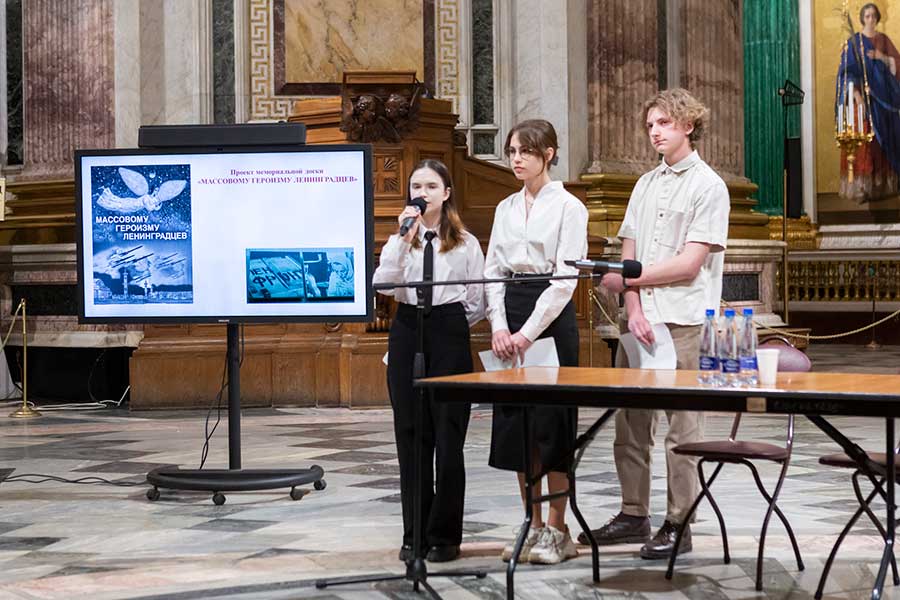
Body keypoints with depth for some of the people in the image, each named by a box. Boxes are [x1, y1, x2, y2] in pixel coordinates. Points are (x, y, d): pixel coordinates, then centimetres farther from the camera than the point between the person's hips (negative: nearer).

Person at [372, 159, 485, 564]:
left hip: (449, 336, -2)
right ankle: (414, 535, 10)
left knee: (448, 437, 0)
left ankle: (444, 536, 8)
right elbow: (382, 284, -11)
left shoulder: (465, 243, 5)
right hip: (407, 333, 2)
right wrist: (403, 237, -15)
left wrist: (450, 326, 8)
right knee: (411, 437, 3)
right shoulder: (401, 239, 7)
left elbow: (478, 302, 8)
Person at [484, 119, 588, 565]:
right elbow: (493, 270, 10)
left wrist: (528, 333, -16)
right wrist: (499, 326, -5)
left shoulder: (567, 207, -5)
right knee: (516, 422, 6)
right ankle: (534, 527, 14)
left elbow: (566, 277, -11)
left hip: (552, 316, -6)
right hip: (510, 313, 6)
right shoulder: (506, 209, 13)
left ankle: (557, 530, 5)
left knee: (551, 422, -4)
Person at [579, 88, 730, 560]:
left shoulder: (708, 186, -3)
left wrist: (626, 280, -6)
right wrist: (634, 310, -6)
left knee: (681, 427, -2)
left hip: (683, 324, -6)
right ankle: (634, 515, 19)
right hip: (640, 320, 6)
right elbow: (628, 255, 11)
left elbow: (689, 264, -10)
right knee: (630, 423, 8)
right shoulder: (645, 186, 17)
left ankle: (677, 525, 4)